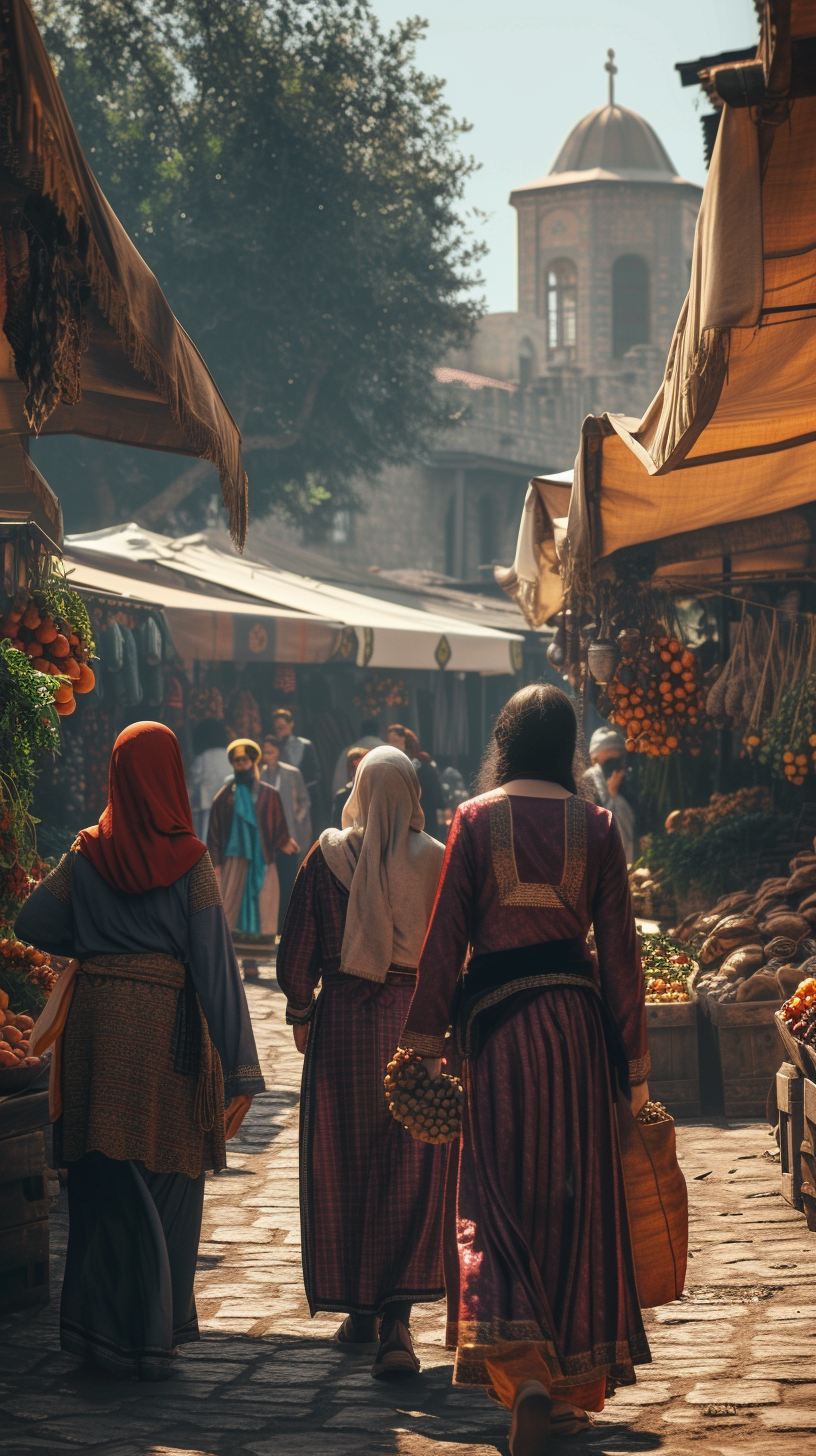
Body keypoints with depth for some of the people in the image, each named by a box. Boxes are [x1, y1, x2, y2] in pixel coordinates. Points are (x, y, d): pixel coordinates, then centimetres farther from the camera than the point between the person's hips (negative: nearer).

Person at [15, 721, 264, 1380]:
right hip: (168, 1024, -3)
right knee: (166, 1178, 7)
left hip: (96, 1019, 3)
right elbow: (215, 963, -11)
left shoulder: (88, 853, 1)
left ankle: (100, 1326, 13)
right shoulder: (189, 860, -8)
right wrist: (240, 1067, -11)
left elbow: (32, 923, 6)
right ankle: (155, 1332, 10)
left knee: (106, 1180, 10)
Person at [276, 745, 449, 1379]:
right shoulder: (437, 862, -4)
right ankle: (397, 1319, -13)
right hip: (416, 1021, -1)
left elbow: (298, 946, 0)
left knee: (343, 1166, 13)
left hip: (343, 1020, 1)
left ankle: (359, 1308, 22)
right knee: (411, 1173, 0)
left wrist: (300, 1013, 11)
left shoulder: (328, 856, -3)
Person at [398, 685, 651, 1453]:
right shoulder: (595, 827, 0)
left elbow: (444, 937, -5)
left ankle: (522, 1369, -15)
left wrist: (427, 1043, 2)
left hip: (497, 1022, -1)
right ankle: (574, 1385, 18)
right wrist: (633, 1062, 7)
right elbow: (620, 948, 1)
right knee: (576, 1198, 11)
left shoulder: (476, 820, -3)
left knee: (499, 1199, 5)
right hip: (577, 1021, 1)